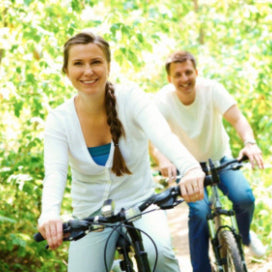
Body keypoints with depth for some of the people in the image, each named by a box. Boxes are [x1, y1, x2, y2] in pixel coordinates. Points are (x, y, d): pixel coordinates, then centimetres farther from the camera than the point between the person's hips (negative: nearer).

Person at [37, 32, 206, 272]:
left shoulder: (130, 98, -12)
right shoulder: (59, 120, -8)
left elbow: (164, 136, -30)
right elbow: (54, 173, -24)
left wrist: (191, 169, -51)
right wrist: (49, 215, -46)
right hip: (91, 215, 2)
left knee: (157, 252, -31)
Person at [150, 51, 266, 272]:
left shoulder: (211, 89, -21)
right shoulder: (162, 100, -21)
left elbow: (237, 118, -31)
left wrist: (249, 142, -53)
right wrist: (162, 159, -56)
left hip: (220, 158, 1)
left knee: (244, 198, -22)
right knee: (199, 210, -25)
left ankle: (245, 235, 14)